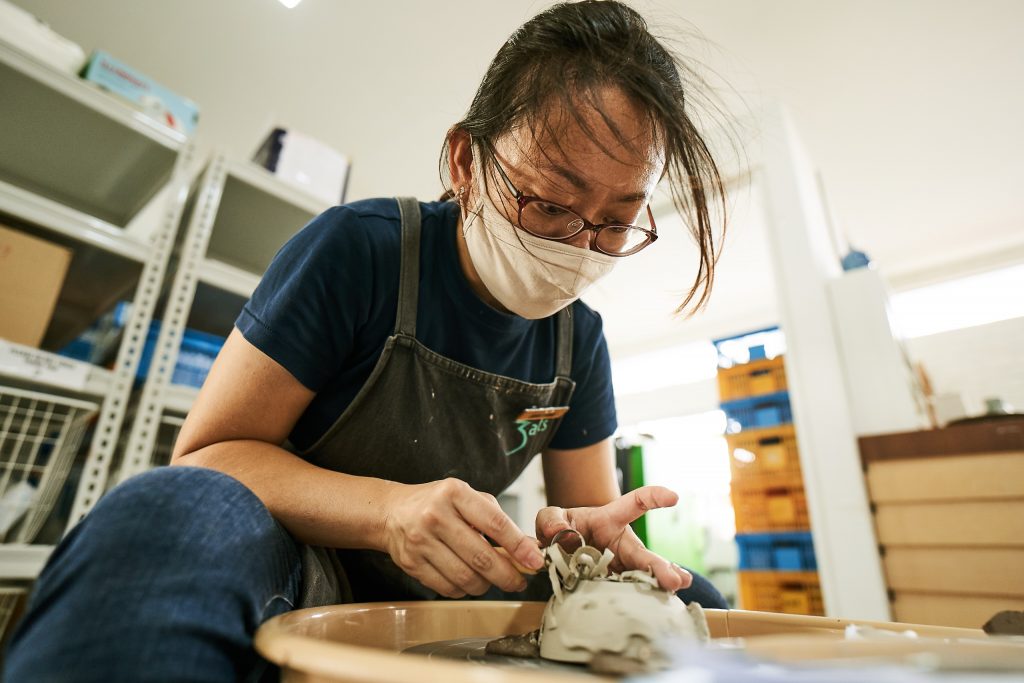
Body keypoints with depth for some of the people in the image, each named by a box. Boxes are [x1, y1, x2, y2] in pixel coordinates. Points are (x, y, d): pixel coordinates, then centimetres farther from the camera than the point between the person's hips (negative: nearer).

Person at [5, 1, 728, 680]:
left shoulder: (578, 338, -4)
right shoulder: (360, 249, -19)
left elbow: (589, 508, 3)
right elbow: (208, 453, -17)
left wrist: (587, 538, -23)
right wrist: (389, 509, -34)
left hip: (448, 591, 4)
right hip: (303, 564, -3)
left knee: (689, 603, -10)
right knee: (173, 512, -37)